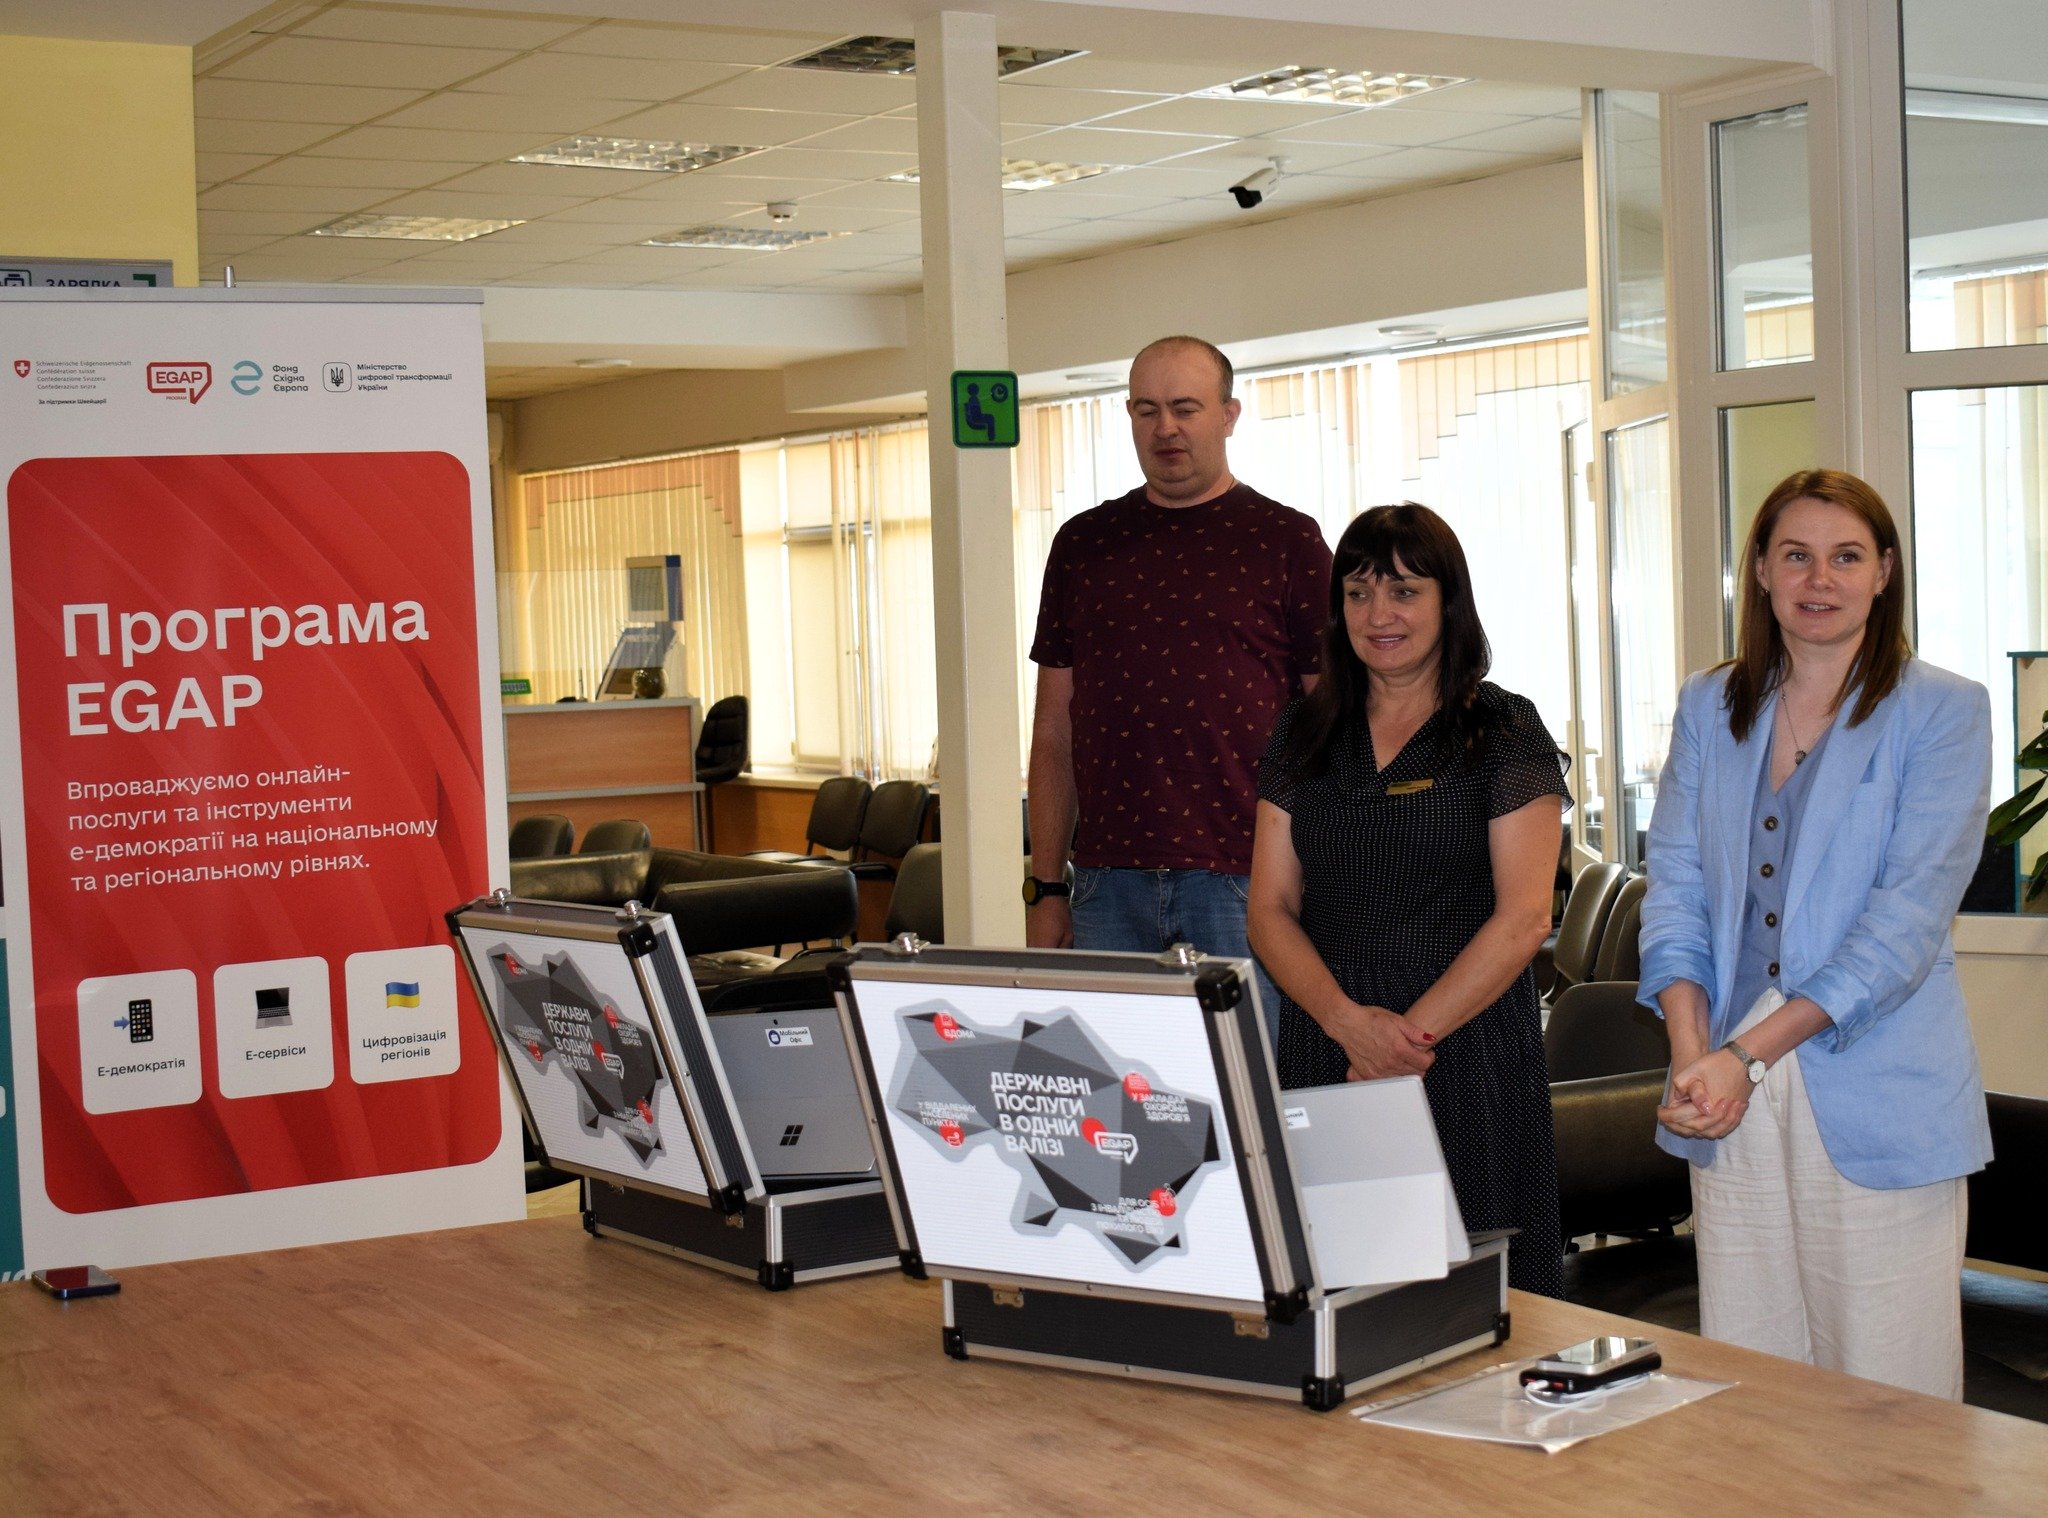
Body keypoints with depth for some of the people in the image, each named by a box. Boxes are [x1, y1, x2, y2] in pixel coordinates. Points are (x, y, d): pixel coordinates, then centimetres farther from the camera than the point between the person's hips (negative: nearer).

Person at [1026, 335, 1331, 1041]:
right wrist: (1045, 888, 9)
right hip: (1108, 882, 3)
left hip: (1245, 879, -3)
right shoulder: (1083, 544, 12)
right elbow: (1055, 729, 14)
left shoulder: (1286, 541, 3)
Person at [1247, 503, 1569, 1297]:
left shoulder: (1506, 733, 1)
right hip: (1322, 1049, 3)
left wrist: (1407, 1035, -14)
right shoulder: (1304, 736, 12)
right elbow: (1270, 910, 7)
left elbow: (1522, 918, -7)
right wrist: (1348, 1019, -10)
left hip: (1467, 1048, -3)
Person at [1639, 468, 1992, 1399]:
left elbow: (1910, 913, -10)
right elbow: (1675, 883, 7)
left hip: (1878, 1104, -4)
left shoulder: (1942, 713, -1)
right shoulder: (1709, 709, 13)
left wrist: (1747, 1052, -15)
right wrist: (1690, 1052, -10)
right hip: (1731, 1104, 4)